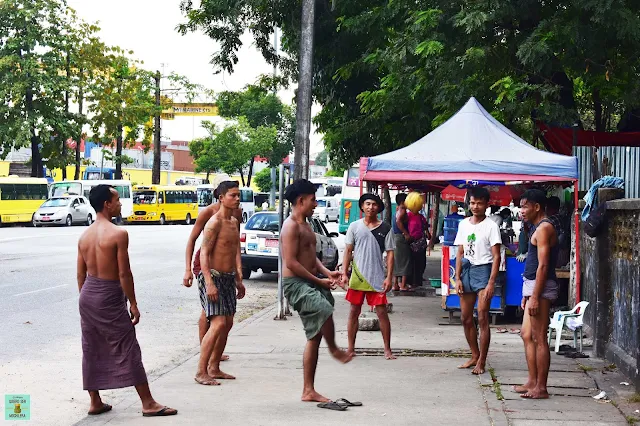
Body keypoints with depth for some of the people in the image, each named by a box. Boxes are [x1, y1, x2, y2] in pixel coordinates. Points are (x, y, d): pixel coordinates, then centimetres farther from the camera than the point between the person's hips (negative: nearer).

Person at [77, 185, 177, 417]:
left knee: (91, 350, 13)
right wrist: (133, 303, -9)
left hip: (87, 294, 7)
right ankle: (148, 403, 3)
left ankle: (95, 403, 20)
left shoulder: (84, 236, 6)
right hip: (109, 296, -7)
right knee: (128, 350, -2)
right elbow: (124, 273, -17)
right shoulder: (118, 234, -16)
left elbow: (81, 273, 11)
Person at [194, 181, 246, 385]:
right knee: (218, 323, -15)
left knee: (227, 323, 10)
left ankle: (214, 368, 21)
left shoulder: (234, 222, 14)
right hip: (213, 276, -9)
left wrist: (239, 280, 19)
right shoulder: (215, 222, -14)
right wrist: (209, 283, -26)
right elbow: (204, 253, -18)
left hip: (228, 278, 9)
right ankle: (201, 372, -12)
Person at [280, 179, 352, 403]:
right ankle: (334, 349, -8)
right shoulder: (291, 226, -13)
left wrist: (327, 272, 4)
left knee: (314, 337, 8)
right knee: (325, 310, -35)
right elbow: (291, 262, -19)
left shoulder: (305, 225, 19)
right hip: (296, 283, -10)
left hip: (310, 283, 10)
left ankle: (308, 390, 12)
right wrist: (318, 280, -15)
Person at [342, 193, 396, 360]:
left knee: (382, 312, -1)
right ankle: (351, 349, 14)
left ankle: (387, 350, 6)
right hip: (357, 275, 1)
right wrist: (344, 273, 0)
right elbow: (348, 251, 7)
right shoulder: (355, 226, 4)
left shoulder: (385, 229, 2)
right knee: (354, 312, 6)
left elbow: (390, 254, 1)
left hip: (377, 277, -1)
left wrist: (389, 277, -6)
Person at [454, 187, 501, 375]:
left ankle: (481, 361, -1)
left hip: (483, 270, -6)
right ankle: (475, 355, 26)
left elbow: (496, 257, -10)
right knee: (466, 318, 11)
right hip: (466, 270, 6)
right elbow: (460, 253, 12)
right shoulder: (463, 224, 9)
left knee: (482, 318, -7)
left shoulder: (491, 226, -7)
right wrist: (458, 278, 4)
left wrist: (491, 282, -17)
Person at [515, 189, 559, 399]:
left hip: (541, 287, -11)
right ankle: (532, 381, 19)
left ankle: (541, 387, -2)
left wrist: (535, 296, -22)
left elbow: (543, 265, -20)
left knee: (539, 338, -6)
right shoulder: (537, 228, 17)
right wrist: (527, 294, 21)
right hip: (532, 287, 11)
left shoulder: (544, 228, -14)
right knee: (527, 334, 14)